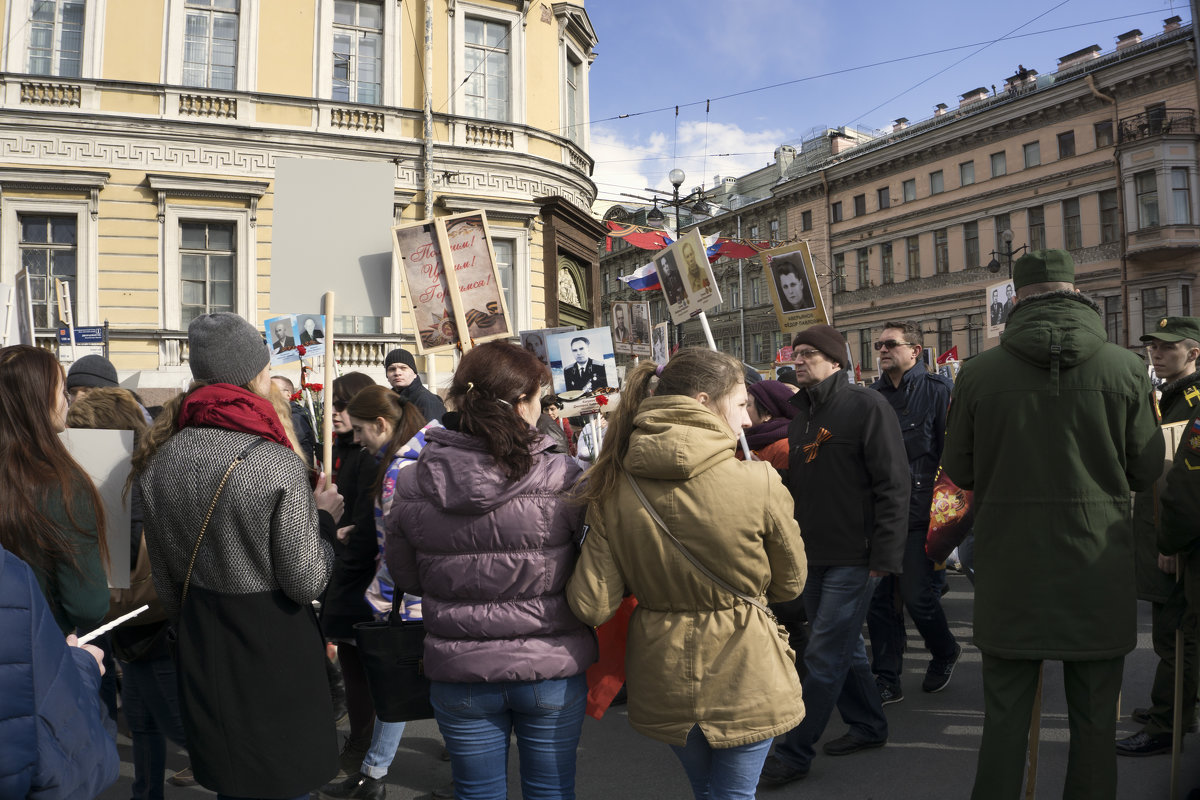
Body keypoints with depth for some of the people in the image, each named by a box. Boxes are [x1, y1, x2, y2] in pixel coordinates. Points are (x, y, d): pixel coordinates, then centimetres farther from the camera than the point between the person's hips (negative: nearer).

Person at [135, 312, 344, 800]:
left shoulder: (161, 457, -1)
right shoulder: (276, 464, -20)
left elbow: (165, 579, 9)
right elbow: (306, 582, -17)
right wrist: (322, 517, -2)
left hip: (201, 643, 6)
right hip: (273, 648, -6)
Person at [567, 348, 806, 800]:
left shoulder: (613, 490, -11)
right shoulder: (759, 483, -19)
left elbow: (591, 606, -12)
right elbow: (790, 584, -5)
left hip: (665, 678, 4)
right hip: (743, 679, -3)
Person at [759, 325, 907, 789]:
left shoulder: (866, 407, -11)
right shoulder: (800, 414, 11)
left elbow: (892, 485, -15)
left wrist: (885, 555, -18)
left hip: (854, 557, -7)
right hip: (813, 555, 7)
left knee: (824, 655, -3)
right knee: (843, 647, 18)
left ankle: (794, 753, 6)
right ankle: (868, 725, 36)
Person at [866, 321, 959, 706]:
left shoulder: (937, 390, -3)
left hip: (919, 512, -5)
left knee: (917, 595, -1)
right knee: (880, 598, 6)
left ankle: (945, 652, 29)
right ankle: (887, 680, 17)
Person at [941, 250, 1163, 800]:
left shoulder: (979, 373, -9)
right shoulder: (1125, 368, -7)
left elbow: (958, 472, -1)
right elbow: (1147, 472, 0)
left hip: (1009, 574, 0)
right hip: (1098, 571, 1)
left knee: (1004, 718, 11)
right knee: (1094, 721, 13)